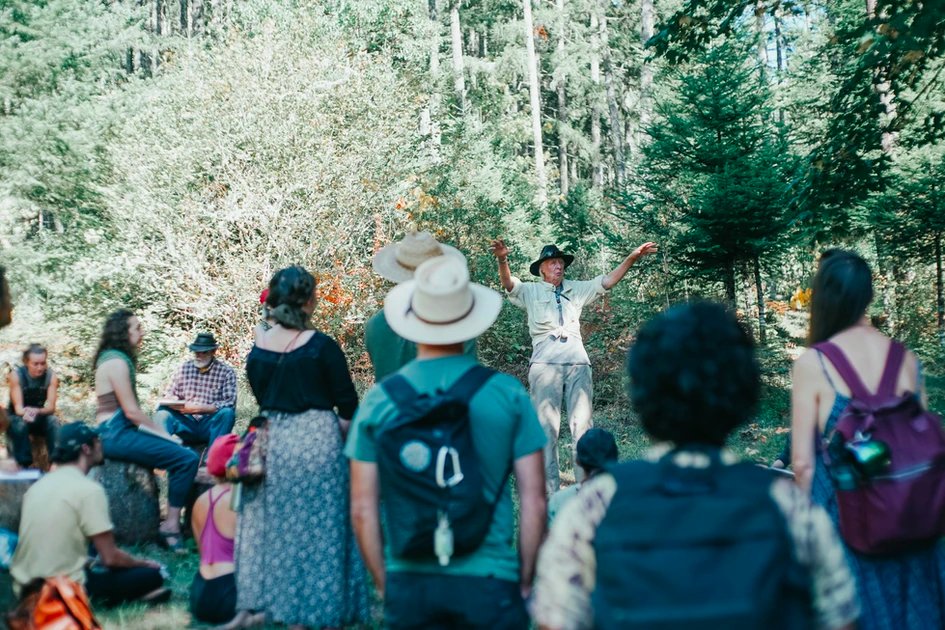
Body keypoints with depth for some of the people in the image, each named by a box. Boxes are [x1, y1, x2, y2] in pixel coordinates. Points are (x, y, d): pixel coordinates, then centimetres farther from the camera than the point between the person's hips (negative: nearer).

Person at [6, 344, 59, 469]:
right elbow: (18, 407, -25)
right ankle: (24, 465, -28)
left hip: (39, 418, 1)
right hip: (17, 418, -1)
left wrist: (36, 411, -45)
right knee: (20, 425, -35)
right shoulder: (16, 375, -19)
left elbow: (51, 407, -22)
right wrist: (26, 412, -51)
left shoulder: (51, 376, -15)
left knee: (54, 423, -30)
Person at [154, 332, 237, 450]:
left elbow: (230, 403, -10)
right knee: (163, 412, -23)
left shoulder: (226, 372, -1)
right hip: (186, 423, 2)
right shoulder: (184, 368, 9)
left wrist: (199, 408, -18)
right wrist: (172, 400, -13)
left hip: (210, 425, -2)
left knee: (227, 413, -32)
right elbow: (169, 395, 13)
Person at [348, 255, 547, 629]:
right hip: (488, 583, -2)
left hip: (407, 584, 2)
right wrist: (525, 581, 7)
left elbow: (362, 509, 1)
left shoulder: (378, 400, -1)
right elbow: (534, 502, -3)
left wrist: (384, 583, 12)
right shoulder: (508, 394, -5)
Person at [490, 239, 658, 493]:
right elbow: (508, 283, -7)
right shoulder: (530, 291, 10)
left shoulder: (576, 289, 19)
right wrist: (502, 260, -28)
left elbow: (607, 281, 13)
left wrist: (632, 257, 1)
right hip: (544, 364, -3)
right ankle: (549, 492, -4)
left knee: (582, 426, 1)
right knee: (546, 427, -5)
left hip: (578, 362, 3)